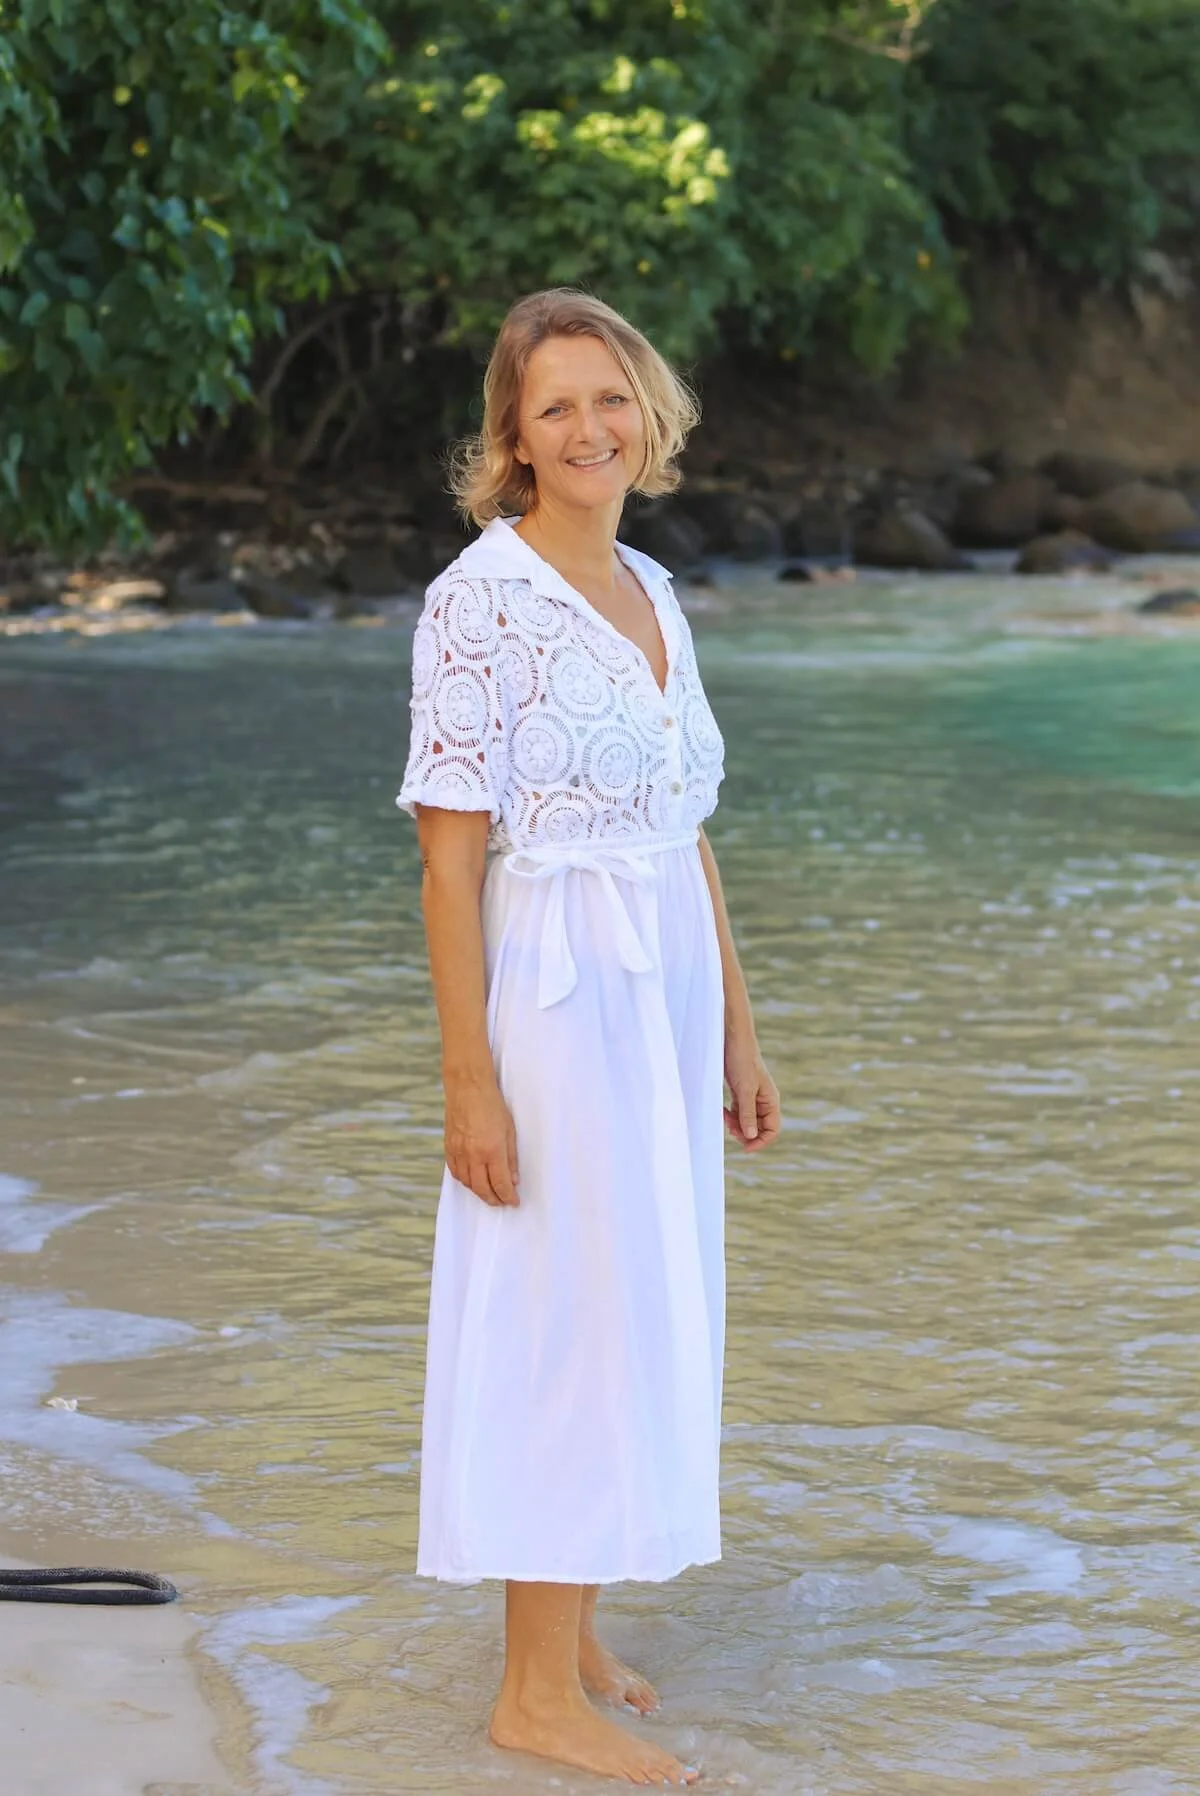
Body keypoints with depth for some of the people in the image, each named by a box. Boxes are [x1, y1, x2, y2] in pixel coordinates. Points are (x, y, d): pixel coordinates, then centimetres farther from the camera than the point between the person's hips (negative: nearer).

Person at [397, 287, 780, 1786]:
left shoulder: (648, 594, 12)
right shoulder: (482, 600, -12)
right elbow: (448, 859, -14)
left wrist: (735, 1031, 16)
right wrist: (470, 1078, -17)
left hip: (666, 999, 8)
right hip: (555, 999, -8)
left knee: (644, 1312, 12)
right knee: (568, 1318, -4)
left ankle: (570, 1631, 25)